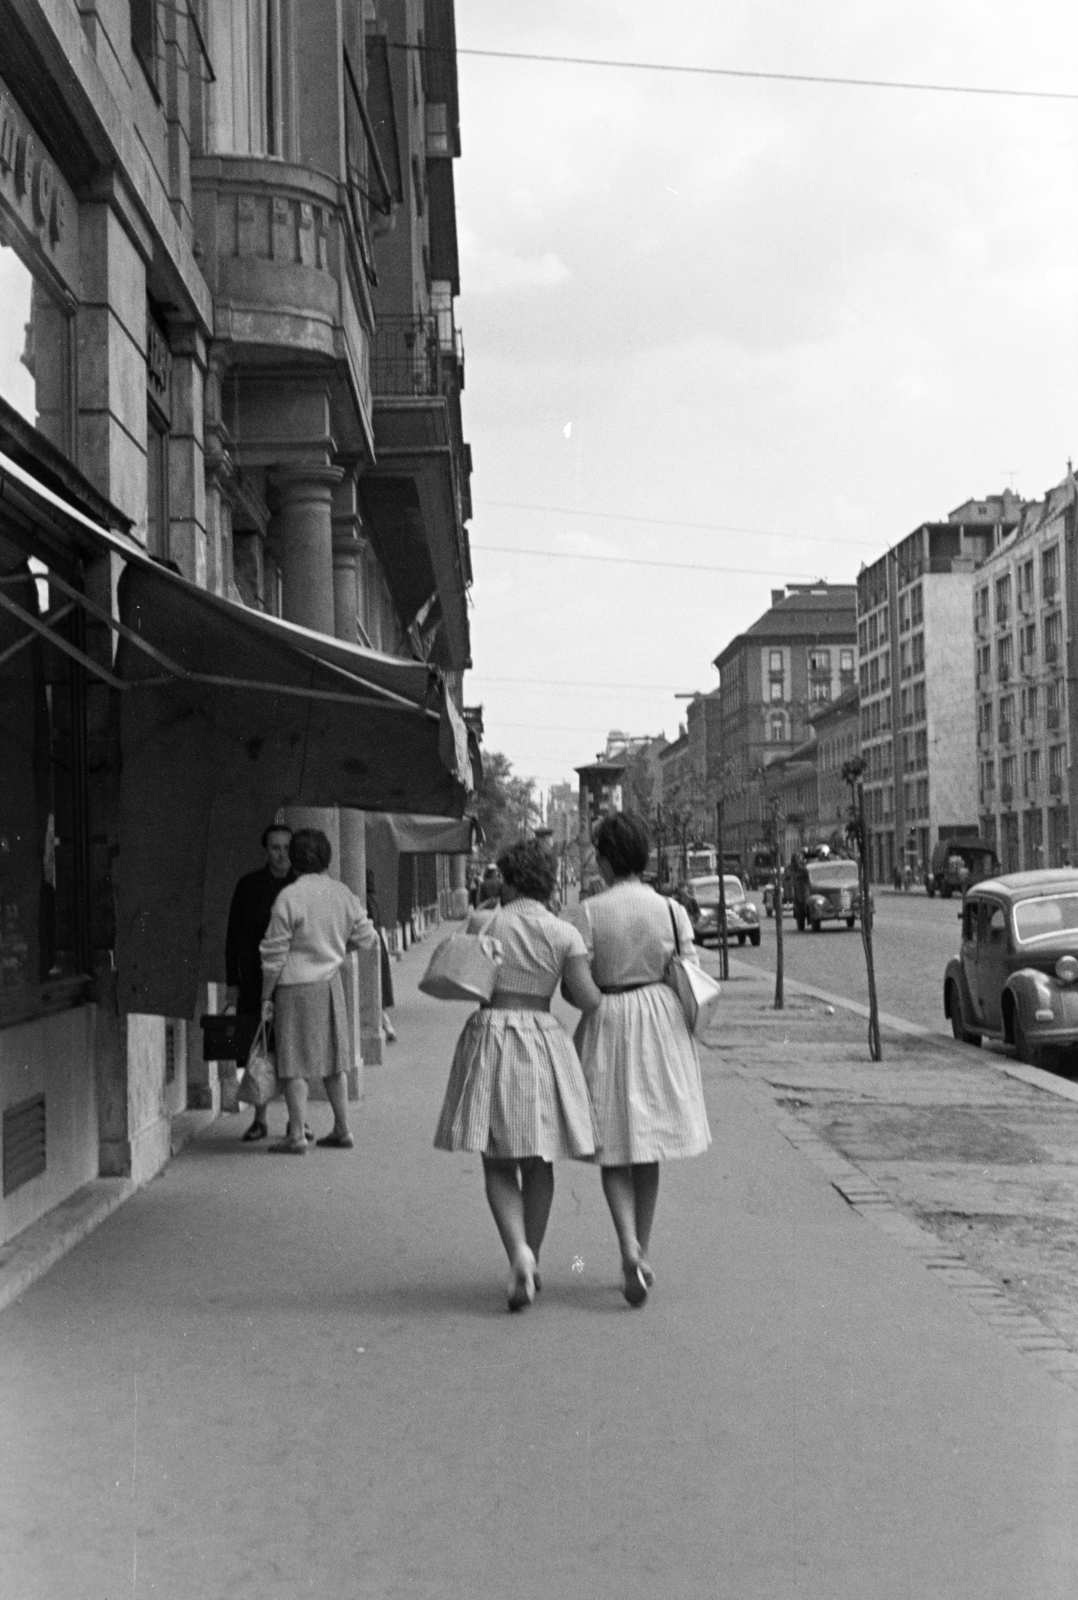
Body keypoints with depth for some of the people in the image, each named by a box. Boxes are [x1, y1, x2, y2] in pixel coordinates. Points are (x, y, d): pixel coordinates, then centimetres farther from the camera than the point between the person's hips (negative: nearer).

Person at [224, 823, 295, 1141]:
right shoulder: (249, 886, 3)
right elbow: (234, 936, 5)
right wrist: (232, 982, 0)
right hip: (255, 981, 0)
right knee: (256, 1053, 2)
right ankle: (259, 1120, 13)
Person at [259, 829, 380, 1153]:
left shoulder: (288, 898, -14)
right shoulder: (343, 894, 3)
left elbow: (274, 955, -12)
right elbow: (367, 939, 10)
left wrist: (266, 997, -3)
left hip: (296, 986, -6)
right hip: (331, 983, 6)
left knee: (294, 1062, 1)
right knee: (333, 1059, 15)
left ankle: (296, 1135, 2)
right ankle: (342, 1129, 20)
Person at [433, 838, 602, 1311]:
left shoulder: (481, 923, -1)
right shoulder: (564, 934, -4)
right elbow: (588, 1001, -8)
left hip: (488, 1038, 0)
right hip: (542, 1041, 0)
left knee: (499, 1164, 6)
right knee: (538, 1163, 15)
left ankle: (519, 1252, -15)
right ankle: (531, 1262, 21)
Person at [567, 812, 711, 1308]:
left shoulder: (587, 913, -10)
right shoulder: (671, 910, -2)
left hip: (607, 1025, -3)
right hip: (660, 1026, 3)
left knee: (614, 1146, 6)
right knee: (648, 1142, 15)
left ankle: (630, 1247, -14)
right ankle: (641, 1252, 22)